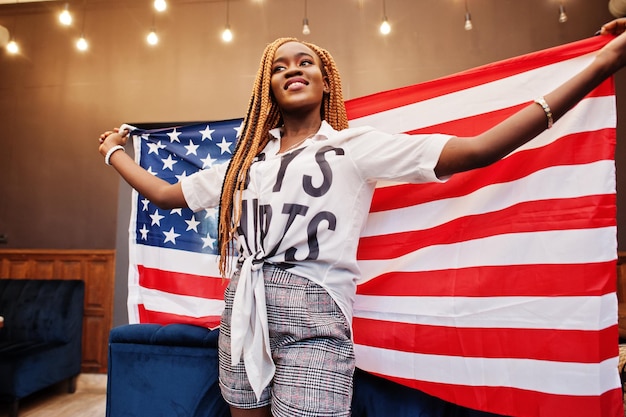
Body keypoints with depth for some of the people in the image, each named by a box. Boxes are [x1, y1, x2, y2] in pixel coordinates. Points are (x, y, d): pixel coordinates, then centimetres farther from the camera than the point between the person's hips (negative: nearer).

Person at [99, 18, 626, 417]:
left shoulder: (355, 146, -1)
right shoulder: (247, 159, 14)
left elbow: (480, 149, -9)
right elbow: (167, 194, 22)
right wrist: (115, 153, 32)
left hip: (313, 321, -5)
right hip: (241, 316, 5)